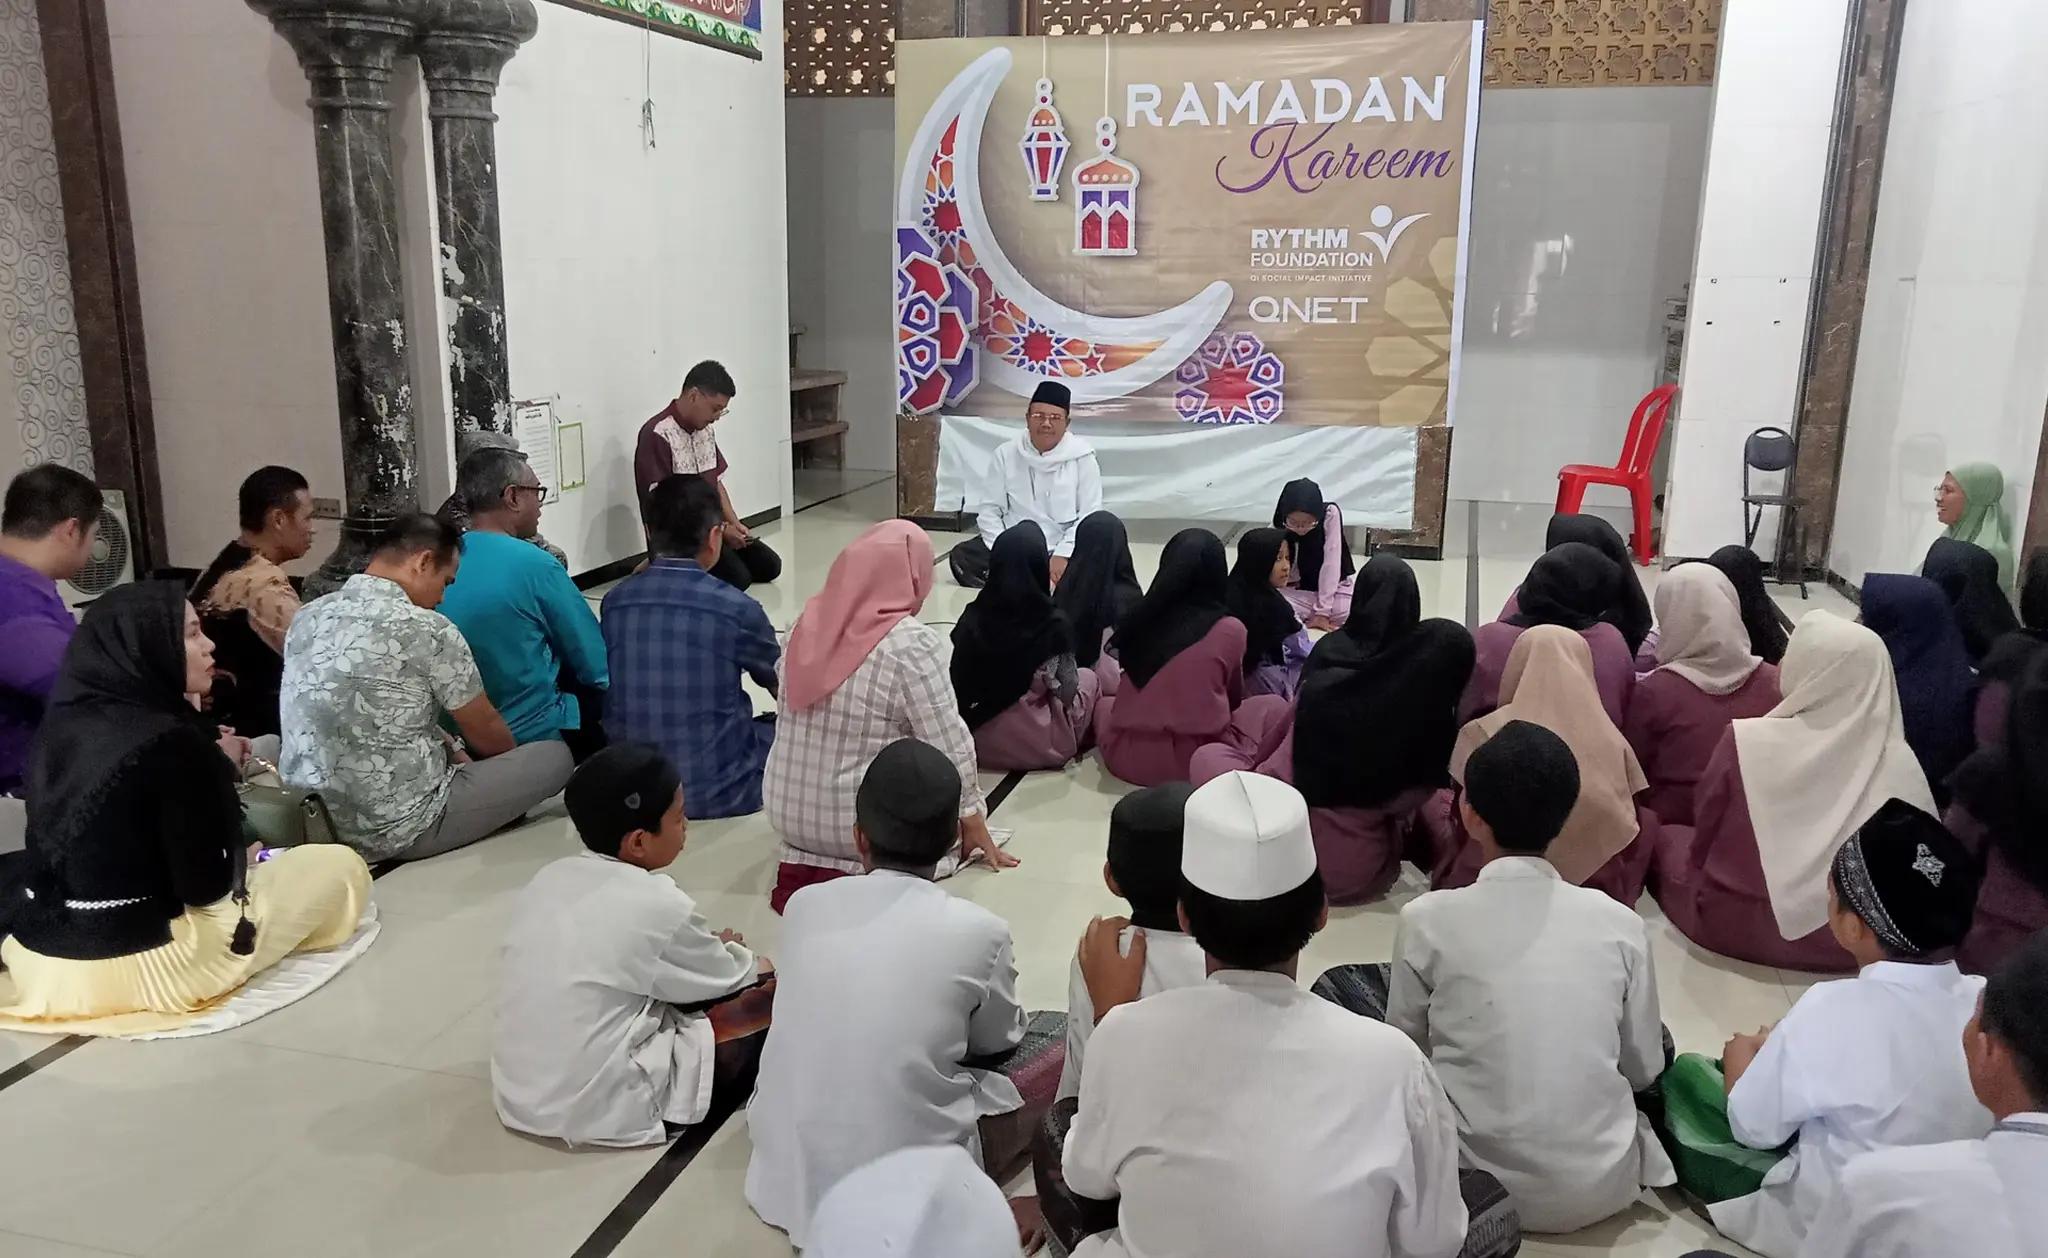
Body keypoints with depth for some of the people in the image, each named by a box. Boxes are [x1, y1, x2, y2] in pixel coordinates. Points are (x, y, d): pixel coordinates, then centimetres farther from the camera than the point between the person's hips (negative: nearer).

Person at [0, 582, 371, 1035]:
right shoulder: (171, 741, -20)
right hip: (137, 969, -8)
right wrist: (244, 861, 8)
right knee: (340, 866, 3)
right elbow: (202, 886, -15)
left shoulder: (61, 723, 3)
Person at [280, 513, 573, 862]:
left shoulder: (307, 616, 3)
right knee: (554, 756, 4)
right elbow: (485, 731, -2)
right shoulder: (427, 630, -17)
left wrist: (450, 748, 16)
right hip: (396, 830, -8)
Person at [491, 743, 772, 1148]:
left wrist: (708, 949, 16)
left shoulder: (549, 878, 2)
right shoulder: (658, 904, -17)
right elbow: (726, 979, 0)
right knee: (770, 996, -3)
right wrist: (730, 952, 21)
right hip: (601, 1107, -8)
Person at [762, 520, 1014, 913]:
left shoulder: (807, 623, -1)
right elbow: (950, 747, -16)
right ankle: (854, 875, -1)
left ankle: (806, 861, 11)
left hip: (786, 812, 7)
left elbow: (796, 722, 9)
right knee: (959, 822, 19)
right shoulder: (910, 644, -20)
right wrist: (975, 824, 0)